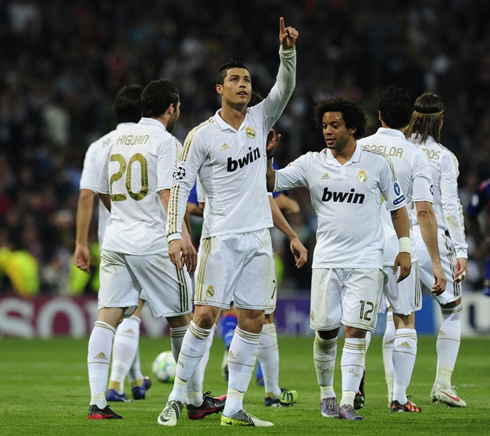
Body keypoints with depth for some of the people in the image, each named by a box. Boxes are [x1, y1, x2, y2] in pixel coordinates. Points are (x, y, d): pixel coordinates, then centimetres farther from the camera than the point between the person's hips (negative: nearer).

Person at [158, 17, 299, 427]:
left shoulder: (260, 118, 8)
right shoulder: (202, 135, -3)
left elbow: (285, 87, -5)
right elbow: (180, 185, -4)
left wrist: (288, 50, -23)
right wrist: (175, 234, -13)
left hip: (258, 236, 4)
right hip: (221, 236, -4)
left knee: (252, 322, 2)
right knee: (206, 316, -10)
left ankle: (234, 408, 6)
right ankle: (177, 397, 1)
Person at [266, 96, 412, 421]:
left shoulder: (377, 163, 3)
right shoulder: (312, 163, 5)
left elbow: (398, 206, 11)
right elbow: (271, 183, 1)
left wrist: (404, 247, 4)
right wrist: (267, 157, -17)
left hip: (366, 262, -2)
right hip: (327, 259, 2)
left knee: (355, 332, -8)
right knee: (325, 331, 3)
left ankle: (348, 402, -7)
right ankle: (326, 394, 23)